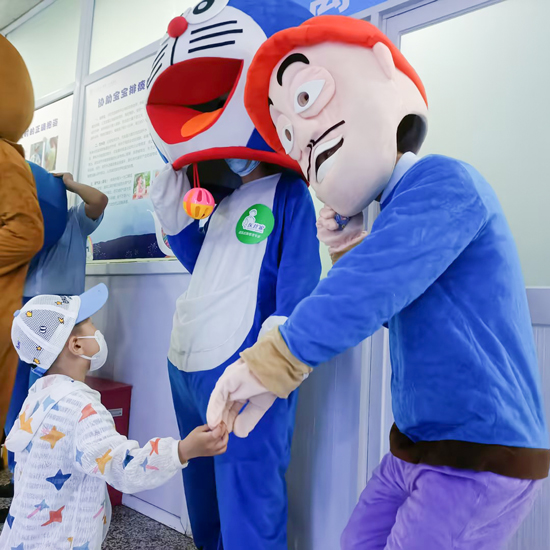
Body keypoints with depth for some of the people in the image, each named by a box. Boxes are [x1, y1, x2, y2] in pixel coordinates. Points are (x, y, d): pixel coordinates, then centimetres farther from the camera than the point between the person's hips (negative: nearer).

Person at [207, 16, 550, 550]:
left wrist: (269, 365, -28)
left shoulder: (443, 182, -18)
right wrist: (349, 249, 3)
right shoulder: (400, 208, 10)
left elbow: (374, 290, -30)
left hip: (484, 457, -8)